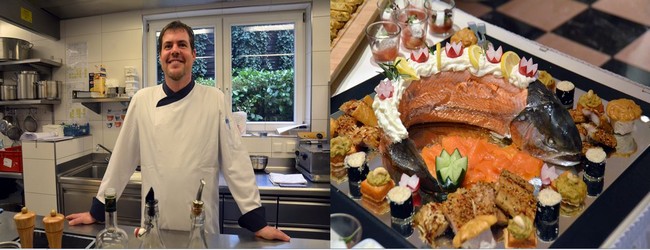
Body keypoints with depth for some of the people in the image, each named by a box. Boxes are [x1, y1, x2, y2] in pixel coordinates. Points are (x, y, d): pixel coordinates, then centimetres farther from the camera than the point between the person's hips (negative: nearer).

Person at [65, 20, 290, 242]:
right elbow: (121, 159, 3)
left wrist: (257, 221, -13)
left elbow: (235, 162, -10)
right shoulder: (142, 100, -2)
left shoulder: (215, 100, -8)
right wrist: (97, 210, 7)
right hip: (154, 227, 2)